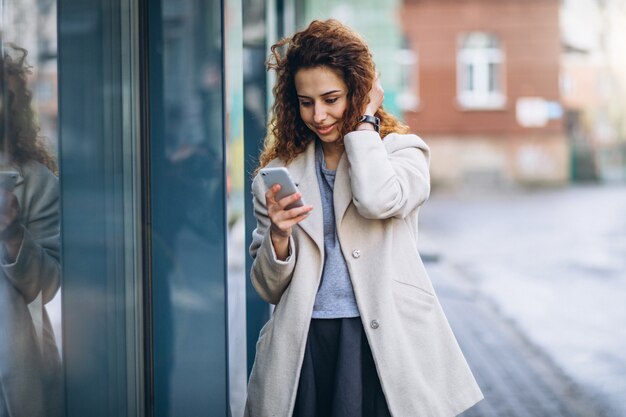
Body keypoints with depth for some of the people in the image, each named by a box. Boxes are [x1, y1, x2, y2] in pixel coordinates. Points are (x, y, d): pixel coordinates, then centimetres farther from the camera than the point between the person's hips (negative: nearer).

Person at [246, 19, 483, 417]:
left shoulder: (403, 151, 6)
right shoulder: (280, 172, 12)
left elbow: (379, 201, -18)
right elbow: (270, 290, 13)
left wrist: (364, 119, -3)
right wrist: (278, 236, -8)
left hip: (384, 342, -2)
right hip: (305, 346, 2)